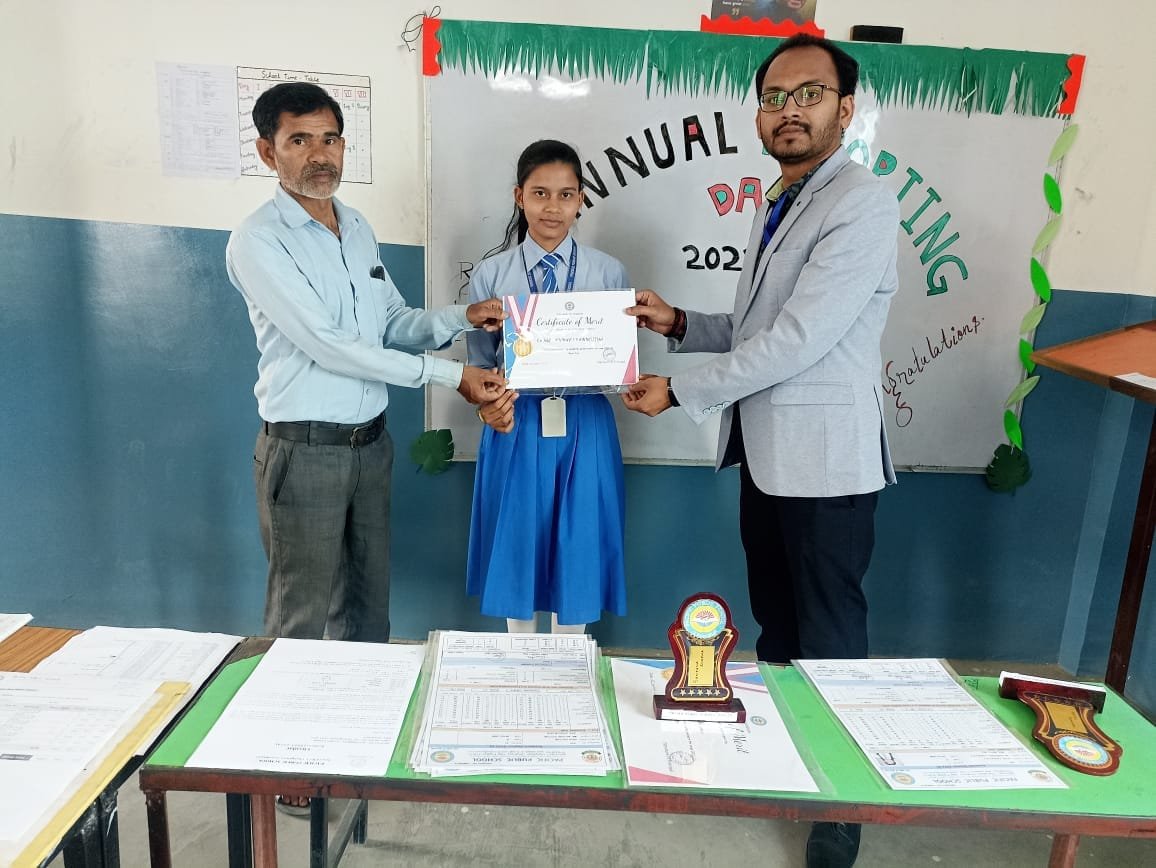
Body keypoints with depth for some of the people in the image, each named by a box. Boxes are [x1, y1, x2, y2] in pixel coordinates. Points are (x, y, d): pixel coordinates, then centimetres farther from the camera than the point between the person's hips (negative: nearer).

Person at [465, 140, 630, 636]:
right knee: (516, 549, 12)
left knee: (577, 551, 10)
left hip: (584, 427, 0)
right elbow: (479, 364, 3)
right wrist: (488, 406, -17)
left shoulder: (609, 273, 2)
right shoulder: (490, 275, 1)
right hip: (516, 426, 0)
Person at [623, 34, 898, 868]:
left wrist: (679, 392, -15)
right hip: (766, 452, 8)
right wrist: (679, 323, 2)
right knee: (775, 622, 21)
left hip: (823, 458, -8)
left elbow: (798, 340, -23)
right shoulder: (778, 205, 14)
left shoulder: (862, 204, -16)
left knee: (829, 638, 5)